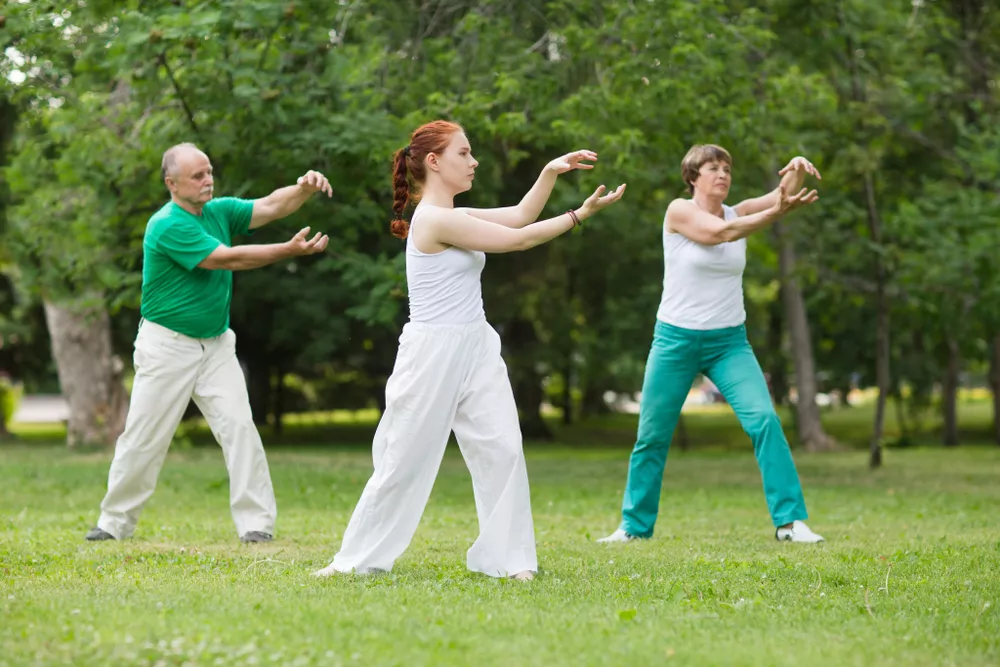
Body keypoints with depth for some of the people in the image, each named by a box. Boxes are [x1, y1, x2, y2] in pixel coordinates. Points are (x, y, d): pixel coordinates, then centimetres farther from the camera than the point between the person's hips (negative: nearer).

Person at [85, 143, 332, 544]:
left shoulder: (219, 211, 3)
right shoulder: (168, 226, -19)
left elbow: (270, 206, -6)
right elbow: (227, 258, -24)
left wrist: (305, 188, -27)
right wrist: (290, 250, -26)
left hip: (216, 345, 5)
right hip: (167, 345, -5)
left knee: (239, 426, -9)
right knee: (144, 437, 4)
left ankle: (256, 522, -9)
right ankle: (114, 522, 19)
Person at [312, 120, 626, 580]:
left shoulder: (453, 218, 11)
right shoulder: (436, 219, -16)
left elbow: (518, 216, 15)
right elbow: (519, 239, -14)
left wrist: (552, 172, 3)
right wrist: (581, 215, -10)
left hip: (476, 349, 9)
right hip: (434, 351, -9)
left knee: (503, 449, -2)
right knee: (405, 460, 0)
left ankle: (507, 558, 3)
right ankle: (358, 558, 13)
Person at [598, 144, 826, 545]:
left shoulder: (738, 213, 4)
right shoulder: (679, 211, -8)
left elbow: (782, 195, -10)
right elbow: (721, 232, -25)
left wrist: (797, 173, -33)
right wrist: (776, 212, -38)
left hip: (729, 342, 3)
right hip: (676, 340, -2)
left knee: (764, 420, -16)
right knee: (651, 436, 6)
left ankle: (790, 521, -14)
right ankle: (634, 526, 23)